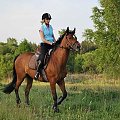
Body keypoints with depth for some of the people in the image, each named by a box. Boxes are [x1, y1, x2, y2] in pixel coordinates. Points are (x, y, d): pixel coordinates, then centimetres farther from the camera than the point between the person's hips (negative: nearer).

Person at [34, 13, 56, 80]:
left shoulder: (50, 27, 14)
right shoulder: (42, 28, -3)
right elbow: (43, 39, -11)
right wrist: (50, 43, -21)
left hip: (51, 45, 6)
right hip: (45, 45, -6)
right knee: (42, 59, -21)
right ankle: (38, 72, -10)